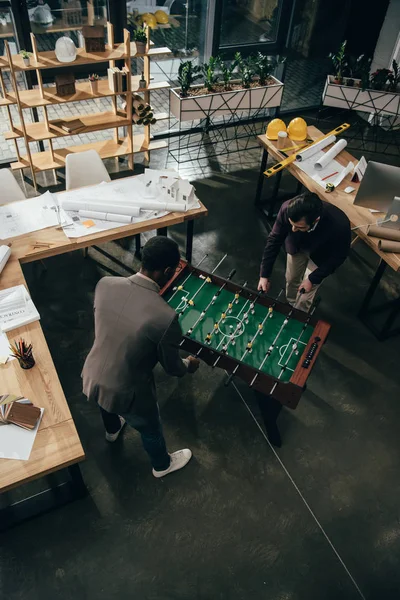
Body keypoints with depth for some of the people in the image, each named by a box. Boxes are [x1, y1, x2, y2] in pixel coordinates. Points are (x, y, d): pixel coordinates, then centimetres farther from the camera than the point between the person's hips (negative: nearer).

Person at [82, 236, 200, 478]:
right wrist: (190, 365, 6)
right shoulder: (166, 317, -34)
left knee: (108, 403, 41)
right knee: (151, 430, 28)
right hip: (126, 392, -5)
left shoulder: (105, 284, -19)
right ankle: (162, 465, 59)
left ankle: (113, 430, 75)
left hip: (92, 377, 6)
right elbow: (173, 367, -16)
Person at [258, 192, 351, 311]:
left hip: (320, 255, -2)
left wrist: (313, 279, -20)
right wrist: (264, 275, -22)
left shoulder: (339, 226, -44)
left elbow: (338, 256, -23)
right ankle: (290, 305, 53)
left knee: (304, 298, 3)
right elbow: (274, 240, -23)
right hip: (297, 246, 2)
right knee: (291, 279, 21)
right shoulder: (287, 209, -39)